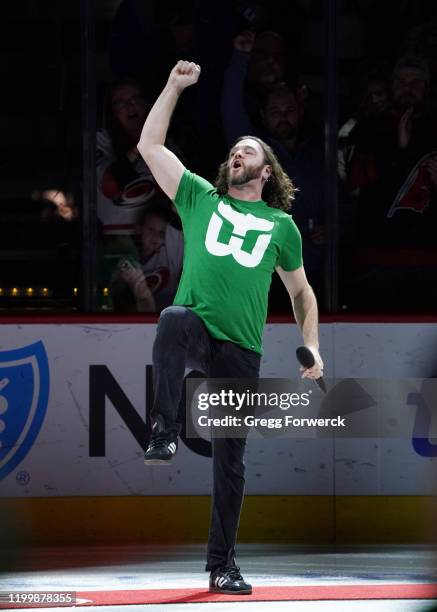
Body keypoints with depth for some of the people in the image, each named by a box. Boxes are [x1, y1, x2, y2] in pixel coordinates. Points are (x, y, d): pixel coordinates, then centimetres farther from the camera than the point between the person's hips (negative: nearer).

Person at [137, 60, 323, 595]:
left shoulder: (281, 225, 16)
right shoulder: (200, 199, 14)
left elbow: (301, 291, 22)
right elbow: (149, 145, 10)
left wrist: (312, 346, 8)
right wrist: (174, 86, 7)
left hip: (241, 349, 1)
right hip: (195, 327, -1)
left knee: (230, 459, 2)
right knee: (172, 319, -40)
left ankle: (222, 564, 12)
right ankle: (164, 432, -43)